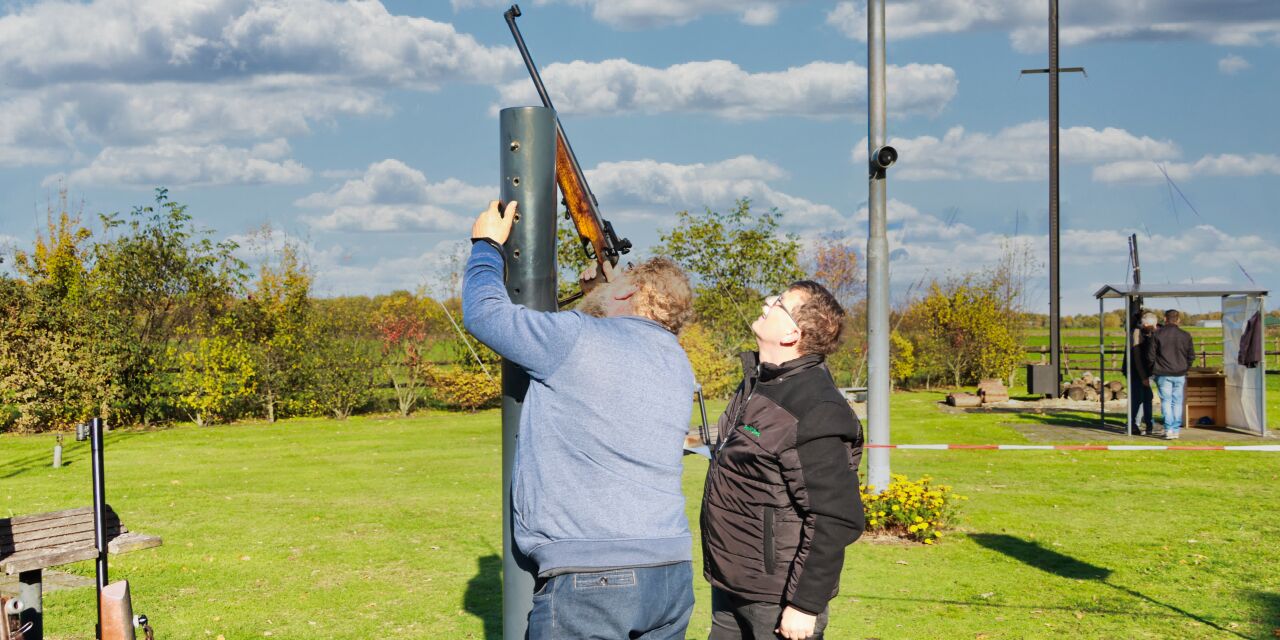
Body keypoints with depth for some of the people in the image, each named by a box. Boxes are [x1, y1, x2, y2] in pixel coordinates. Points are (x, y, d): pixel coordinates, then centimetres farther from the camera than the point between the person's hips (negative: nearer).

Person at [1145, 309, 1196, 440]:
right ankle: (1176, 430, 8)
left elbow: (1150, 355, -2)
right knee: (1177, 402, 8)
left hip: (1163, 374, -2)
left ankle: (1169, 430, -8)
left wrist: (1154, 369, 11)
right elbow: (1191, 356, 5)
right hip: (1180, 374, 2)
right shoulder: (1185, 336, 2)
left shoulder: (1157, 334, -4)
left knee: (1166, 401, 1)